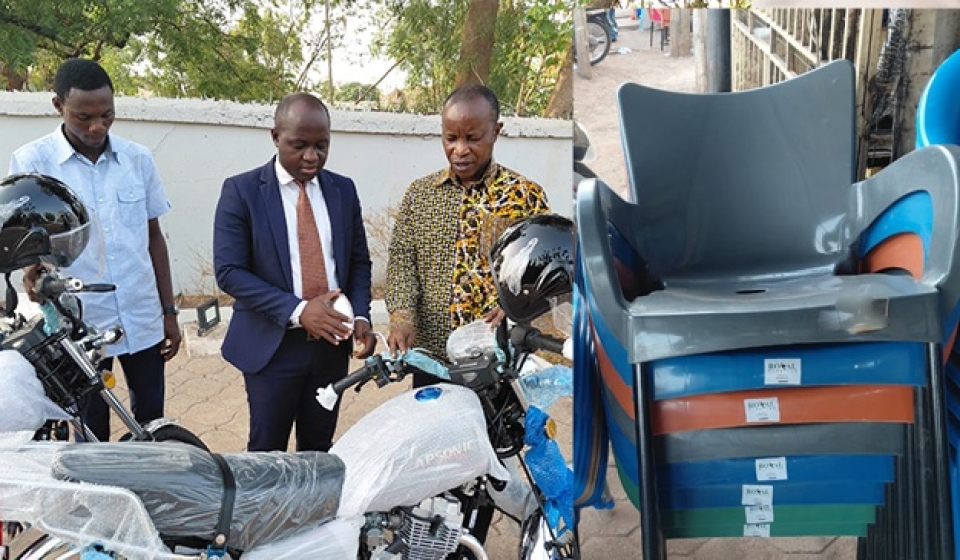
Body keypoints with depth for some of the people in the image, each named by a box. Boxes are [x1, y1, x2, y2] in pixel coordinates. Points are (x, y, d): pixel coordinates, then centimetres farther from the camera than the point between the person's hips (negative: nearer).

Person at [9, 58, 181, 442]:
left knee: (152, 425, 12)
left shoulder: (138, 159, 3)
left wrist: (169, 311, 9)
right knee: (91, 435, 11)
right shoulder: (31, 162, -6)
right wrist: (32, 269, -29)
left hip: (143, 321, 3)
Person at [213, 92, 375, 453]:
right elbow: (229, 271, -12)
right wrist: (297, 311, -21)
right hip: (272, 345, -3)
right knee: (267, 455, 4)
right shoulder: (241, 191, -6)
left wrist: (361, 317, -7)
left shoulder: (343, 190, 7)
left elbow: (359, 261, 12)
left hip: (332, 342, 4)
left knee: (318, 451, 12)